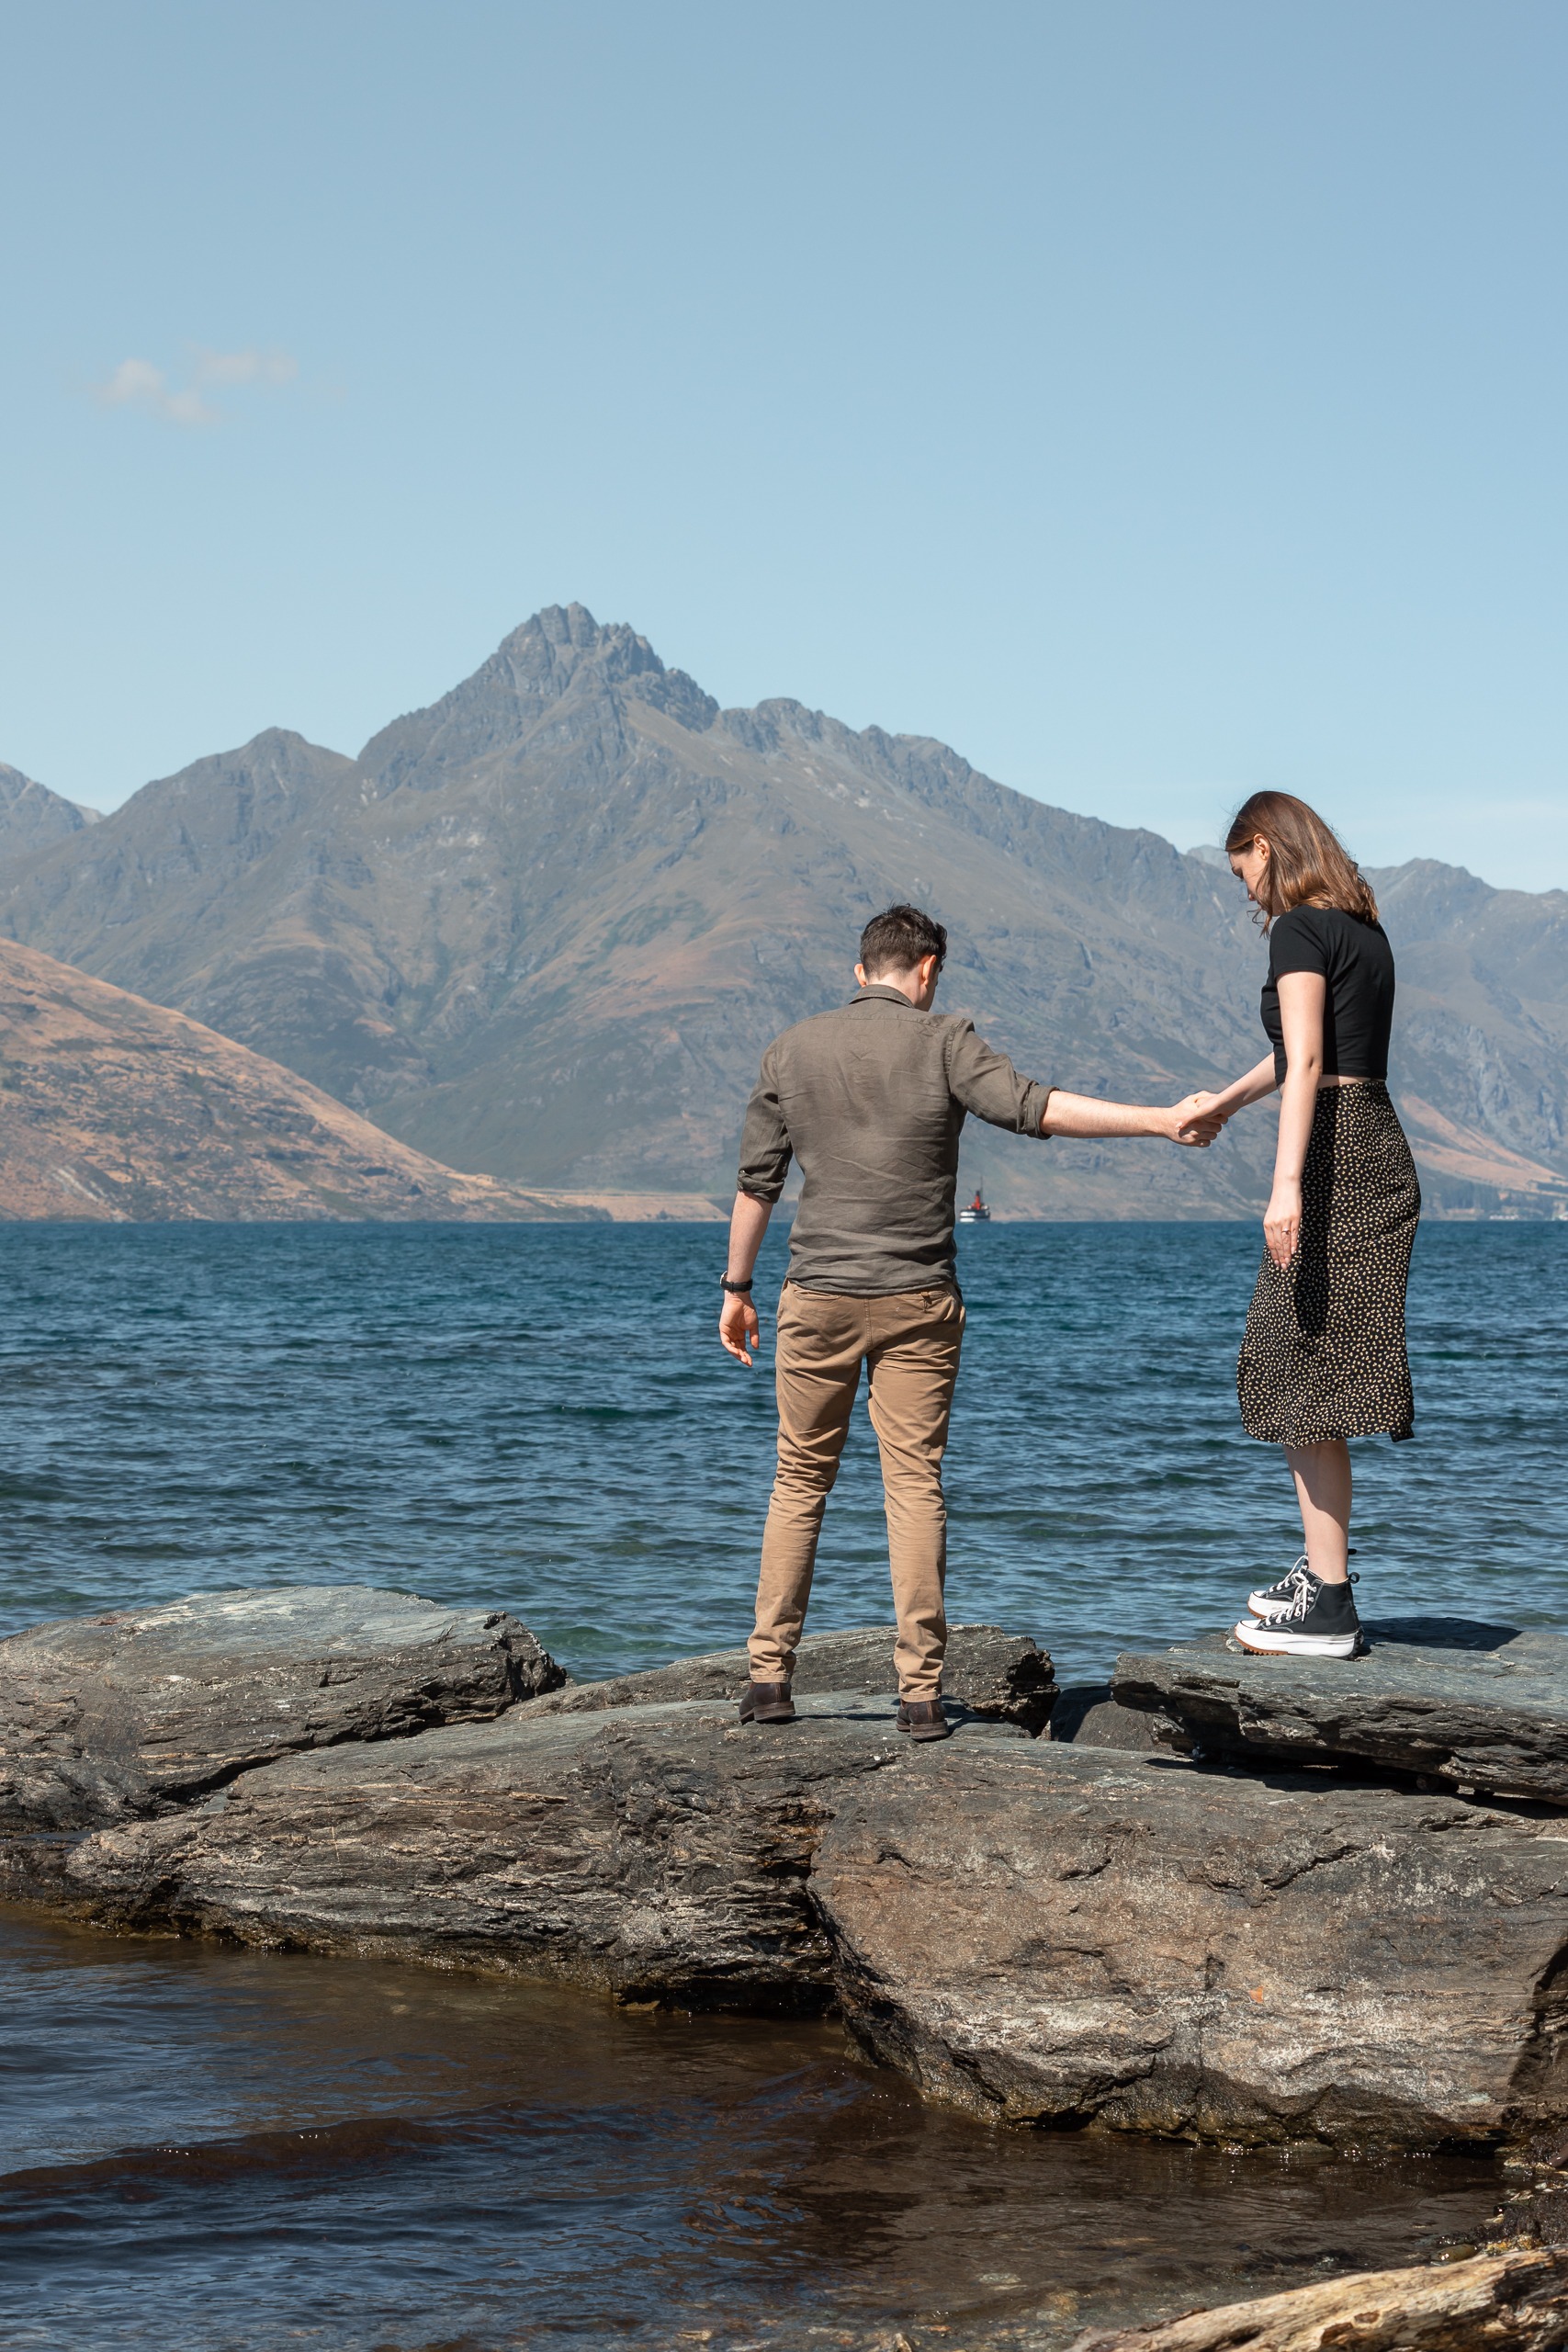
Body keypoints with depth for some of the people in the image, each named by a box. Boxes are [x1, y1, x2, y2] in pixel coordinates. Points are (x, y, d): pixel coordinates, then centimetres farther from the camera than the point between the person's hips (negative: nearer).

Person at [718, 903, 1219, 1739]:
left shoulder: (792, 1049, 7)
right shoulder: (942, 1041, -3)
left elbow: (757, 1181, 10)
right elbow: (1032, 1106, -17)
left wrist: (737, 1287, 19)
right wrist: (1160, 1120, -19)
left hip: (818, 1295, 2)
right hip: (917, 1301, -2)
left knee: (800, 1481, 11)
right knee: (916, 1486, 0)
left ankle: (769, 1677, 8)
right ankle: (920, 1691, -5)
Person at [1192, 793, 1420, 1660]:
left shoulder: (1299, 930, -10)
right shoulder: (1362, 929, 18)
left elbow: (1306, 1063, -23)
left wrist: (1286, 1183, -30)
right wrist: (1225, 1102, 49)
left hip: (1334, 1155, -9)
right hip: (1377, 1145, 9)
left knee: (1308, 1370, -6)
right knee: (1299, 1361, 18)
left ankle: (1326, 1608, -7)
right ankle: (1322, 1570, 24)